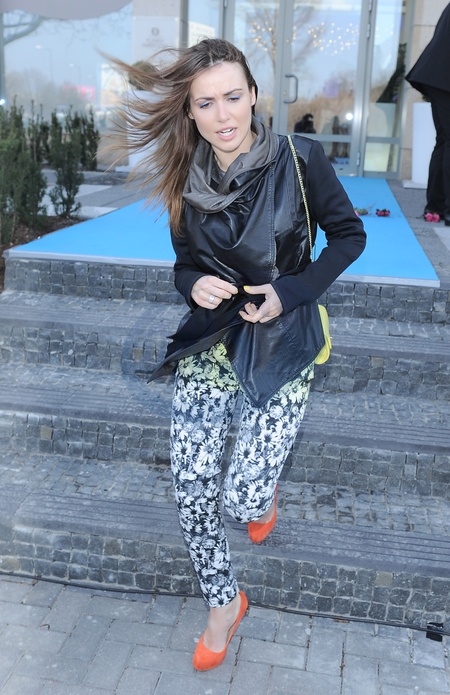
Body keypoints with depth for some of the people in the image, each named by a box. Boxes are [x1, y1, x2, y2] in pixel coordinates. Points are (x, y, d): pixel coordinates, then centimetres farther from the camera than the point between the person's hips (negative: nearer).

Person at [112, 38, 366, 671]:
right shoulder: (188, 179, 2)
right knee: (192, 494, -1)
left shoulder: (299, 160, -9)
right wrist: (195, 283, -11)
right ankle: (223, 604, 26)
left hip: (282, 344, -3)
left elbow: (349, 235, 0)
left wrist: (290, 292, -12)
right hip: (211, 341, 4)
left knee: (241, 497, -10)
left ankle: (265, 489, 31)